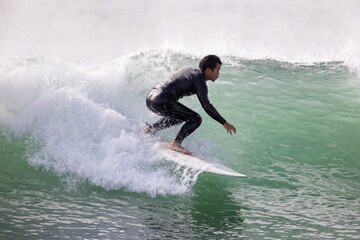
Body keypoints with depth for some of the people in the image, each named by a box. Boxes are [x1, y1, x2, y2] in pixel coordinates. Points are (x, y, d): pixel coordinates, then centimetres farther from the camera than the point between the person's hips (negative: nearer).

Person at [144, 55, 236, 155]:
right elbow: (207, 106, -16)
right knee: (196, 119, -8)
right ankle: (176, 143, -18)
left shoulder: (190, 71, 19)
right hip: (162, 101, -10)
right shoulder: (199, 80, -7)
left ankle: (150, 129, 25)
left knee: (178, 116, 33)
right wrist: (224, 123, -14)